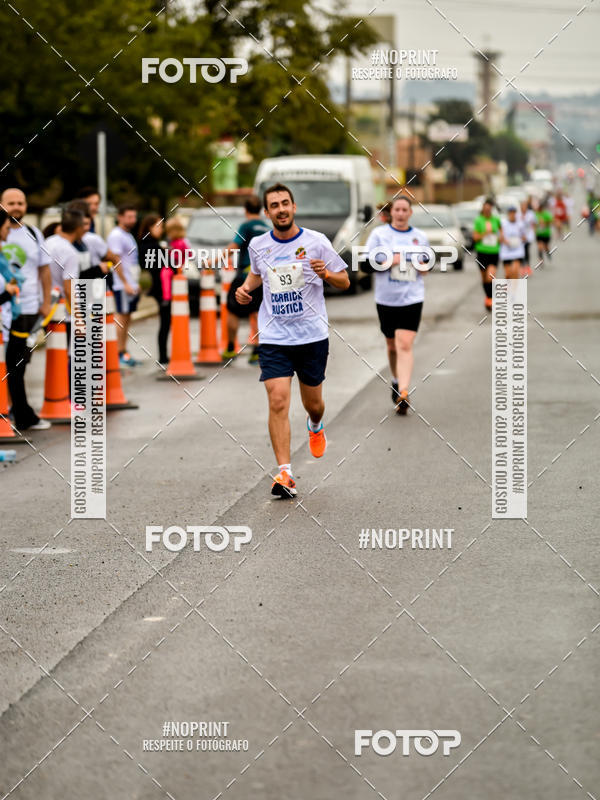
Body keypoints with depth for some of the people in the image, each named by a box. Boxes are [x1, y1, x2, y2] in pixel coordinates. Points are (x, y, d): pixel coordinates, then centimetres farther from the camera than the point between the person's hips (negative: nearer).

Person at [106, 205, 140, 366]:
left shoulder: (129, 235, 18)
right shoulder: (116, 235, -11)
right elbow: (116, 261, -17)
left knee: (127, 318, 9)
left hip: (131, 285, 9)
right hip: (122, 285, -9)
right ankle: (120, 353, -5)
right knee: (121, 317, -7)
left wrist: (136, 283, 20)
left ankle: (124, 352, 12)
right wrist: (125, 283, -20)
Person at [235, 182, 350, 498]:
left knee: (313, 404, 13)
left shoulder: (316, 241, -5)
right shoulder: (257, 245, 3)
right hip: (273, 338, 1)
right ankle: (285, 474, -15)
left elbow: (345, 281, 1)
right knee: (278, 402, -15)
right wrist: (246, 287, 5)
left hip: (313, 336, 0)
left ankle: (315, 426, 51)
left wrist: (326, 273, -20)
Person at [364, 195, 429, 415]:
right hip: (386, 298, 1)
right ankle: (396, 382, 38)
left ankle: (403, 393, -22)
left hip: (412, 298, -1)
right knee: (392, 346, 14)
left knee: (405, 345, -14)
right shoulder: (379, 234, 2)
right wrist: (390, 261, -16)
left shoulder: (420, 237, 8)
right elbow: (367, 262, -4)